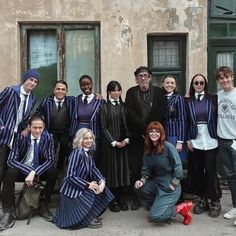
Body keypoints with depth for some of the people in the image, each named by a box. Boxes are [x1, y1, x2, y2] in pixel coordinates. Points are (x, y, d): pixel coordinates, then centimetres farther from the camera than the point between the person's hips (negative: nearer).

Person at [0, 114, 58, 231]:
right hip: (22, 169, -1)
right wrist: (29, 172, -34)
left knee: (53, 172, -27)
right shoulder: (21, 136, -17)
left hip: (39, 170, 1)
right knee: (10, 173, -30)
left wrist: (34, 172, -32)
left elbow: (50, 160, -16)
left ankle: (43, 206, -9)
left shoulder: (48, 137, -13)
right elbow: (11, 160, -21)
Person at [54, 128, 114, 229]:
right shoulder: (76, 153, -22)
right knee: (95, 194, -16)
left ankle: (90, 216, 9)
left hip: (81, 187, 8)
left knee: (101, 189, -2)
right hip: (71, 190, -8)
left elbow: (94, 169, -1)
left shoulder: (89, 153, 4)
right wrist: (87, 185, -24)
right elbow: (70, 176, -25)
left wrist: (102, 181, -20)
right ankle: (87, 219, 3)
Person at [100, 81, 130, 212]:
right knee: (112, 170, 0)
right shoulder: (105, 108, 0)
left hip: (124, 143, 3)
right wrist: (114, 142, -12)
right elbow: (103, 127, -5)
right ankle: (112, 201, 9)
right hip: (110, 144, -3)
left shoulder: (124, 106, 10)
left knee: (123, 170, 5)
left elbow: (128, 124, 9)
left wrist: (127, 139, -6)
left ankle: (122, 199, 15)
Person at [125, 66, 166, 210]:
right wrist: (144, 129, -11)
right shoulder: (131, 93, 7)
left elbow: (160, 114, -2)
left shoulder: (158, 92, 6)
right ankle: (137, 197, 12)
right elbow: (131, 114, -4)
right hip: (137, 137, 1)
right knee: (136, 168, 0)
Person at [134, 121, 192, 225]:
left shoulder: (168, 147, -17)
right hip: (156, 183, 7)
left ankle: (182, 208, 6)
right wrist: (142, 181, -9)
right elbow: (146, 169, 8)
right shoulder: (148, 149, 4)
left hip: (169, 187, -7)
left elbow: (178, 167, -16)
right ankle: (156, 208, 10)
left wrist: (173, 185, -15)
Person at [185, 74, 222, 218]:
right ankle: (203, 199, 20)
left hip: (211, 141, -2)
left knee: (210, 170, -2)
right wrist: (188, 139, 0)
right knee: (197, 171, 5)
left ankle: (215, 201, 12)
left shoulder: (212, 99, 3)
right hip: (195, 141, 2)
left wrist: (219, 136, -4)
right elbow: (186, 122, 8)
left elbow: (218, 118, 2)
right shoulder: (188, 102, 8)